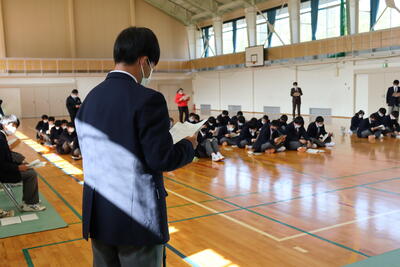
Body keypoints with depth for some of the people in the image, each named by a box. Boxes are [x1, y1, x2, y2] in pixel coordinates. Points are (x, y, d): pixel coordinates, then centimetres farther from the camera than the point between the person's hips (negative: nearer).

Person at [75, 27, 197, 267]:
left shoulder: (91, 98, 5)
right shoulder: (147, 99, -17)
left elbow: (94, 151, 11)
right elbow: (161, 159, -19)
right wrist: (189, 145, 1)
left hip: (98, 214, 7)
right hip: (136, 214, -6)